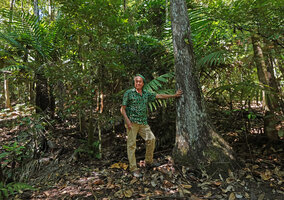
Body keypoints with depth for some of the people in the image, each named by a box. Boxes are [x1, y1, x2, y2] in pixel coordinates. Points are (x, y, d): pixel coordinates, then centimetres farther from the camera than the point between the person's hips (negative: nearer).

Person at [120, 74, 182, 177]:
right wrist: (127, 120, -14)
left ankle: (148, 161, 13)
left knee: (151, 139, -5)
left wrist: (174, 95, 20)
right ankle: (134, 169, 3)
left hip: (143, 122, 5)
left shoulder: (146, 93, 13)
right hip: (132, 122, -4)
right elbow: (122, 109, -2)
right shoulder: (129, 93, -1)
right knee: (131, 144, -4)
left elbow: (159, 96, 19)